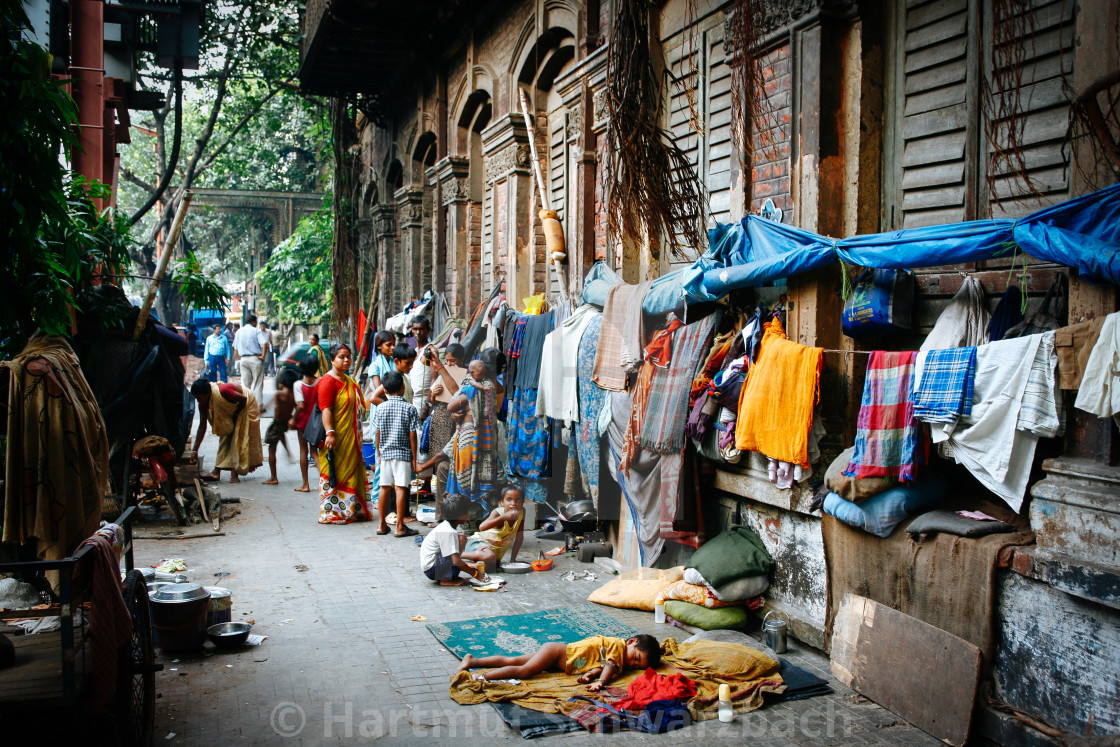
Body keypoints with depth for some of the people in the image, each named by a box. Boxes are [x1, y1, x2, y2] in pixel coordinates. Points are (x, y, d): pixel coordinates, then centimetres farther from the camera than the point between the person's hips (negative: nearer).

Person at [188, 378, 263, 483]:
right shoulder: (203, 403, -16)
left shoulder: (222, 391, -39)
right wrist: (194, 450, -9)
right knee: (225, 437, 0)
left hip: (246, 405, -7)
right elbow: (202, 426, -9)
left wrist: (235, 415, -14)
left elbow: (243, 399, -25)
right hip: (230, 412, 7)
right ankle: (216, 472, -4)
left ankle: (234, 474, -10)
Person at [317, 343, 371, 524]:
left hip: (352, 438, 9)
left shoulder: (348, 380, 17)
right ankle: (332, 513, 0)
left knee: (352, 472, 12)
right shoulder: (328, 381, -11)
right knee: (335, 473, -6)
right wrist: (330, 433, -28)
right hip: (336, 439, -9)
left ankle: (353, 510, 19)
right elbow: (325, 410, -20)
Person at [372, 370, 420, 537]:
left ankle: (382, 525, 17)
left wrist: (379, 454, 16)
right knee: (400, 488, -3)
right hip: (403, 454, -4)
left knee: (384, 488, 11)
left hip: (385, 453, 4)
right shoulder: (409, 408, -7)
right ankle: (400, 527, -1)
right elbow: (412, 435, -7)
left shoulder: (381, 407, 2)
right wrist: (414, 458, 0)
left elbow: (377, 434, 5)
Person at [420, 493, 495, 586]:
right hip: (431, 570, -10)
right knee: (461, 539, -27)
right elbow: (456, 560, -29)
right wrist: (475, 574, -22)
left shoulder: (446, 526, 6)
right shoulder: (448, 533, -24)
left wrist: (474, 554, 24)